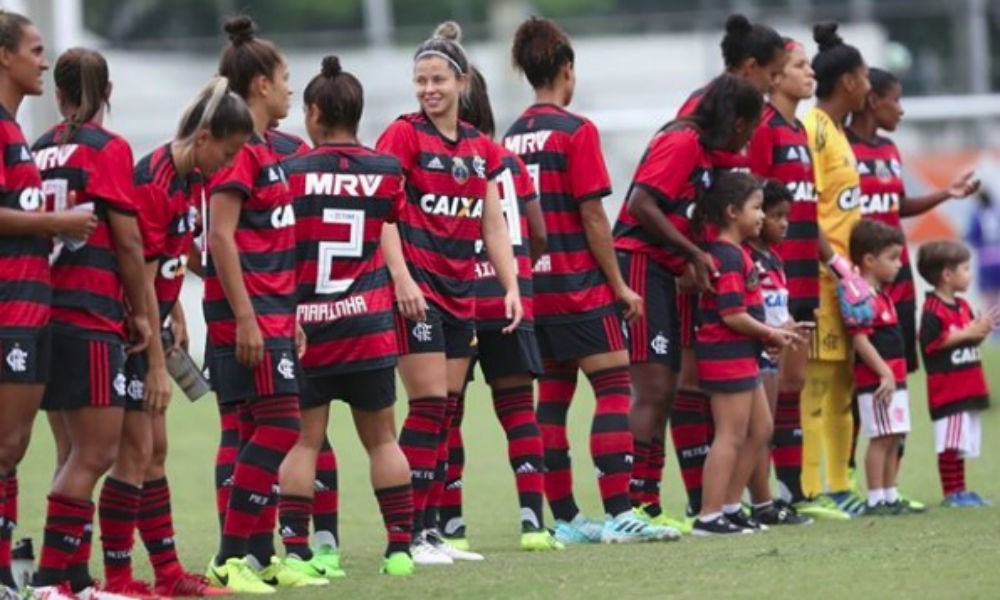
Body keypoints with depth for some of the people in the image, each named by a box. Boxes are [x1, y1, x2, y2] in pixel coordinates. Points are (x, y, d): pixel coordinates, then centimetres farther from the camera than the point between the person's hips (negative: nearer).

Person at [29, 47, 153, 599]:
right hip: (91, 317, -7)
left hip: (46, 313, 7)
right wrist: (139, 311, 3)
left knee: (77, 454, 12)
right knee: (96, 453, -6)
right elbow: (127, 241, -7)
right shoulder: (108, 150, -6)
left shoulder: (37, 151, 10)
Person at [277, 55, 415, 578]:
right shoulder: (386, 171, 2)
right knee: (381, 438, 11)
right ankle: (400, 547, 8)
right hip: (368, 327, 2)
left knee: (304, 440, 1)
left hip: (306, 324, -2)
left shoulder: (291, 172, -7)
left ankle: (295, 549, -6)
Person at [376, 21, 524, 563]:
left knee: (449, 410, 7)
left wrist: (511, 286, 5)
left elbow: (493, 224, 14)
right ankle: (409, 533, -8)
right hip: (417, 287, -7)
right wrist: (401, 279, -22)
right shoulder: (403, 136, -6)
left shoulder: (480, 148, 12)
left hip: (461, 288, 7)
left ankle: (430, 531, 11)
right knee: (429, 405, -11)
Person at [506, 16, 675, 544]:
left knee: (551, 397, 9)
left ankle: (565, 518, 11)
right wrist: (620, 285, -5)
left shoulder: (512, 138, 10)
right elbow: (592, 217, -11)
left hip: (533, 287, 7)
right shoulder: (576, 132, -9)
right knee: (614, 388, -5)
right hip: (579, 284, -7)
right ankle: (617, 515, -13)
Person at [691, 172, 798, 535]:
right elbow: (732, 315, -22)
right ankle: (709, 516, -6)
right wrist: (770, 334, -11)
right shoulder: (729, 257, -17)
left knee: (759, 431, 16)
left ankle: (730, 506, 21)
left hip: (742, 356, 11)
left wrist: (772, 335, 6)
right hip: (727, 354, -11)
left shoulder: (733, 252, 15)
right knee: (731, 435, -8)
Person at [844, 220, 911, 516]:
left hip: (894, 378, 10)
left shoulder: (883, 296, 16)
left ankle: (890, 497, 18)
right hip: (876, 380, -10)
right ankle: (875, 500, -4)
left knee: (894, 439, 12)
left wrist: (894, 375, 19)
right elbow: (861, 341, -21)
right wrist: (885, 374, -22)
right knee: (881, 438, -8)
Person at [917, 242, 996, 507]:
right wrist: (967, 333, -18)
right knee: (950, 443, -8)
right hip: (947, 388, -9)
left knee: (963, 443, 12)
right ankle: (951, 491, -4)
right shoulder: (933, 309, -13)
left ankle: (959, 490, 17)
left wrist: (982, 328, 2)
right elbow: (931, 342, -21)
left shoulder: (962, 306, 16)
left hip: (968, 387, 9)